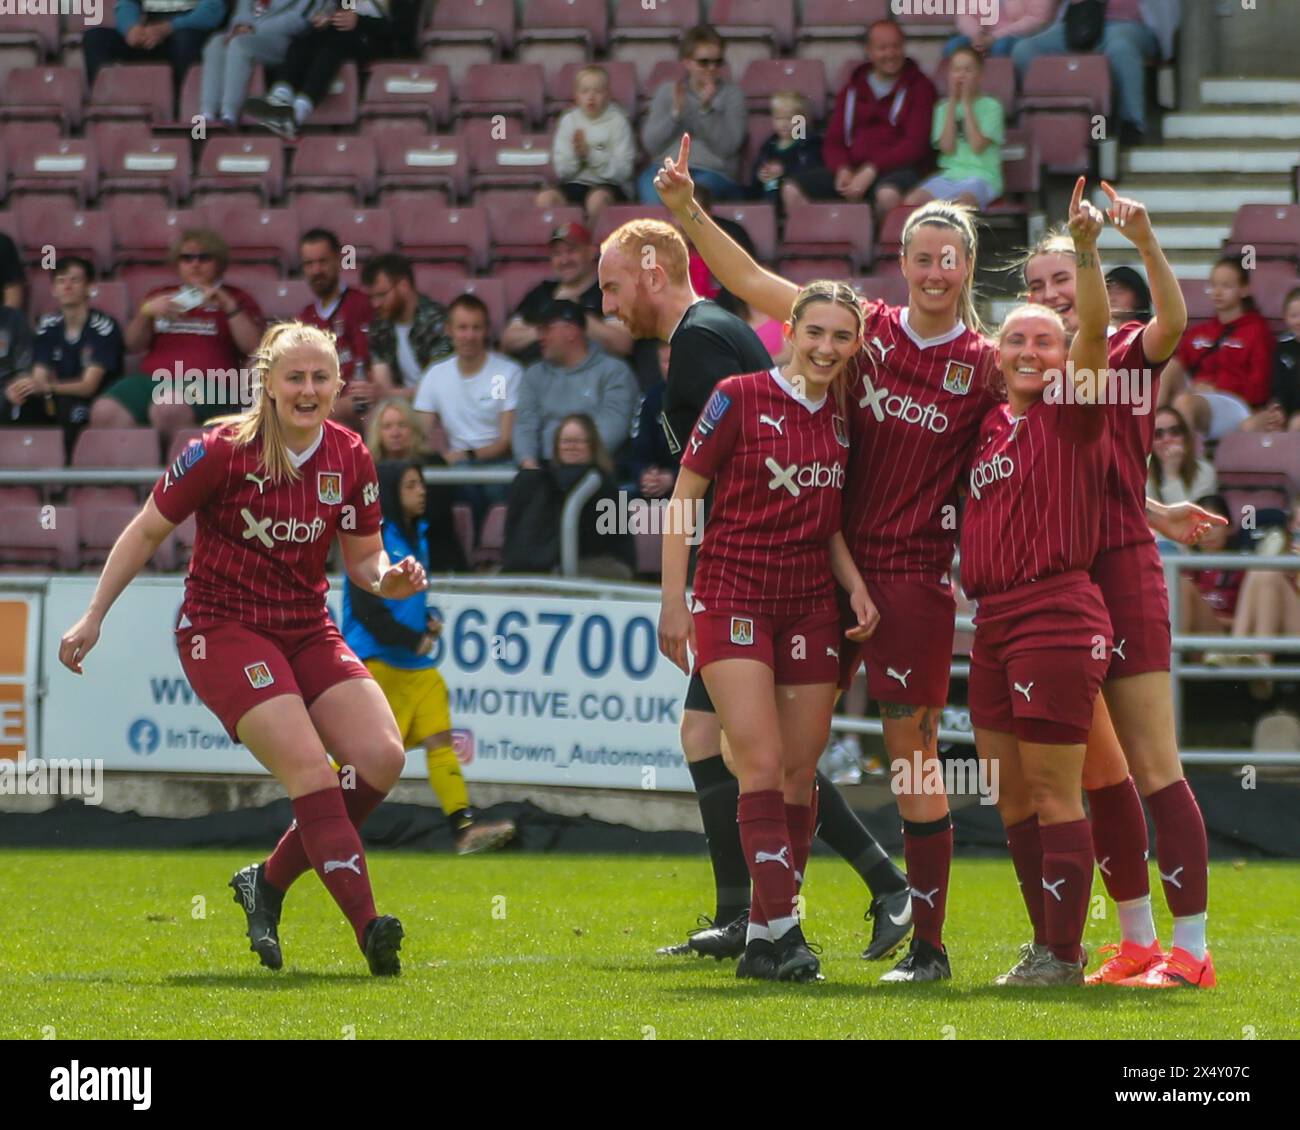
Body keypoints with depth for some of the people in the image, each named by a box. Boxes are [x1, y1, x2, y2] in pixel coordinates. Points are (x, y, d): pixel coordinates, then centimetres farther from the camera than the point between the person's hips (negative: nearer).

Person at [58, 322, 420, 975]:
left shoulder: (350, 459, -1)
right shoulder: (224, 451, -14)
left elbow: (363, 557, 10)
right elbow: (148, 530, -4)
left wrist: (388, 579, -14)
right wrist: (93, 617, -3)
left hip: (308, 629, 6)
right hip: (222, 628, -6)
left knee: (382, 757, -11)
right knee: (310, 769, -21)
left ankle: (268, 884, 5)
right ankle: (368, 928, -27)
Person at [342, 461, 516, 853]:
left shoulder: (416, 535, 14)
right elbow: (365, 607, -17)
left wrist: (427, 623, 8)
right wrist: (411, 639, -17)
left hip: (416, 664, 8)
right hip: (376, 659, -8)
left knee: (439, 738, -4)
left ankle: (465, 827, -11)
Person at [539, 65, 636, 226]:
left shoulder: (618, 121, 0)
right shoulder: (569, 120, 8)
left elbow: (623, 170, -8)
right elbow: (561, 171, 5)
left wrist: (590, 153, -18)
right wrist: (575, 154, -16)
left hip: (609, 185, -3)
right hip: (576, 183, 3)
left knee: (597, 199, -37)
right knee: (545, 198, -26)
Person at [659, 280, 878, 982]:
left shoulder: (841, 415, 7)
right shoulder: (739, 399, -7)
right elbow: (683, 496, -3)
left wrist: (854, 584, 1)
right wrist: (673, 601, -7)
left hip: (810, 605, 5)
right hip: (733, 599, -5)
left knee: (800, 771, 3)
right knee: (762, 762, -15)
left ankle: (763, 942, 11)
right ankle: (781, 928, -18)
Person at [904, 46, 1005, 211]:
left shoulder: (990, 106, 4)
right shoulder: (944, 108, 15)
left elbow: (977, 145, -9)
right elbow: (947, 147, -1)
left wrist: (966, 102, -4)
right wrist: (952, 102, 0)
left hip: (981, 176, -4)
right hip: (949, 175, 4)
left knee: (963, 202, -39)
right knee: (912, 201, -25)